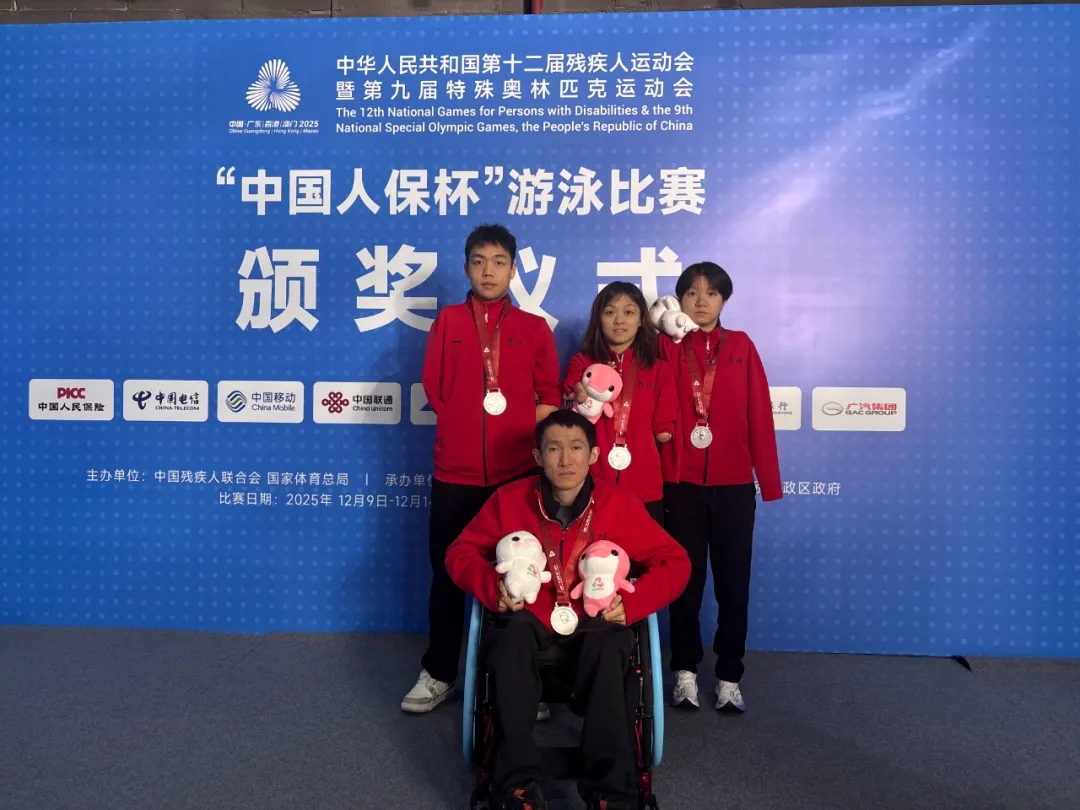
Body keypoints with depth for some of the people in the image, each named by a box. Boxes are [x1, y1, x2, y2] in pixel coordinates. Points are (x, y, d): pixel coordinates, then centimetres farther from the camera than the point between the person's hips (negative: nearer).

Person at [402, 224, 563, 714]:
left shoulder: (535, 328, 7)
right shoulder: (447, 321, 8)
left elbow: (549, 397, 5)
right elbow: (434, 389, 5)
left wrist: (523, 439, -6)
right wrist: (466, 430, 1)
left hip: (520, 472, 0)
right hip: (456, 472, 1)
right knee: (447, 572, 7)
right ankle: (438, 674, 22)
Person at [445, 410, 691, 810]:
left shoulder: (621, 504, -5)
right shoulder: (509, 499, -3)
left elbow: (675, 562, 0)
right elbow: (461, 552, 6)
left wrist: (631, 603, -16)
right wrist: (493, 587, -13)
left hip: (594, 624, 0)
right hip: (530, 621, 1)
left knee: (611, 647, -35)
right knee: (512, 637, -34)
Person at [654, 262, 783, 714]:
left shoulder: (741, 346, 6)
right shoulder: (666, 346, 5)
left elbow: (758, 413, 2)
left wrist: (768, 479, -2)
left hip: (733, 483, 1)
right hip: (680, 482, 0)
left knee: (733, 581, 6)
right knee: (684, 579, 8)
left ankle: (730, 676, 20)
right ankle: (685, 671, 23)